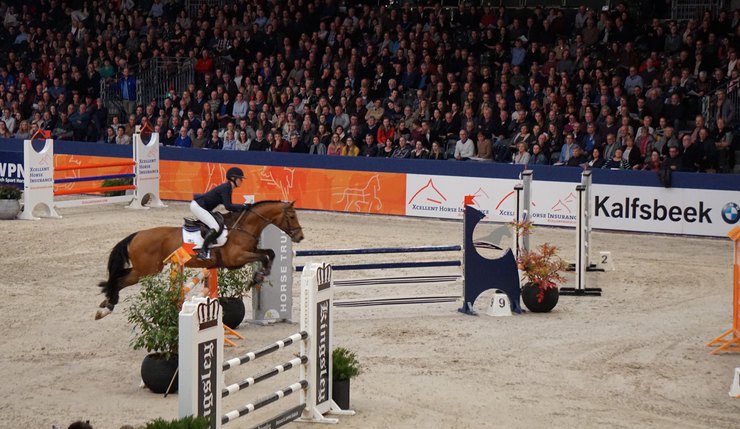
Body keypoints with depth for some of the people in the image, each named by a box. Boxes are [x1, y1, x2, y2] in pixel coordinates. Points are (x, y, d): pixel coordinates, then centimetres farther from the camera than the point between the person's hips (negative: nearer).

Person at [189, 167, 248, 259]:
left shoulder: (228, 188, 10)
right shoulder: (226, 188, -18)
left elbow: (229, 206, 14)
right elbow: (228, 206, -26)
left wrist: (241, 208, 2)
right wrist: (243, 206, -22)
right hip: (197, 206, -11)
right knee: (215, 227, -22)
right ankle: (202, 251, -21)